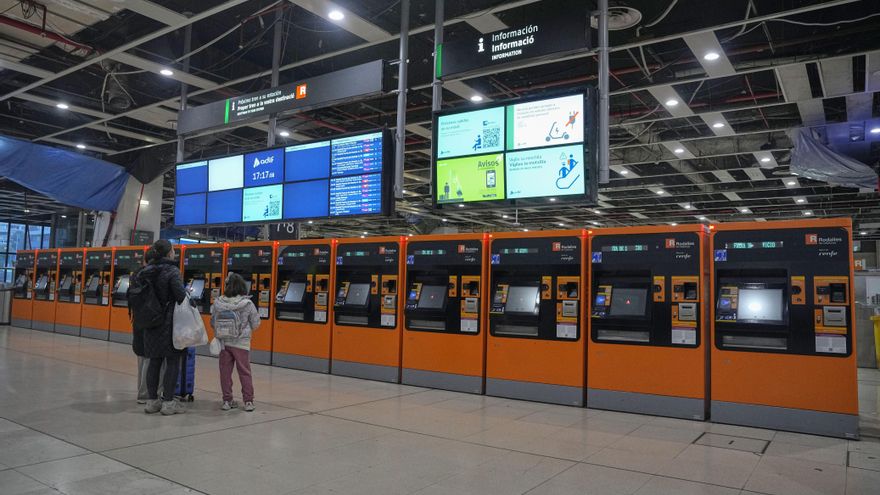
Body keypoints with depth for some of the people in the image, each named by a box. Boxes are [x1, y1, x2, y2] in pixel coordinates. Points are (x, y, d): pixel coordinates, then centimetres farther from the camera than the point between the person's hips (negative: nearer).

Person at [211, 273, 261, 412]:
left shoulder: (218, 303, -9)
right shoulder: (247, 304, -15)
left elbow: (213, 323, 1)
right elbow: (255, 324, -5)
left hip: (224, 342, 2)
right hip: (241, 343, -2)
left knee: (225, 372, 12)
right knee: (244, 372, 8)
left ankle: (227, 400, 17)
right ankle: (248, 401, 10)